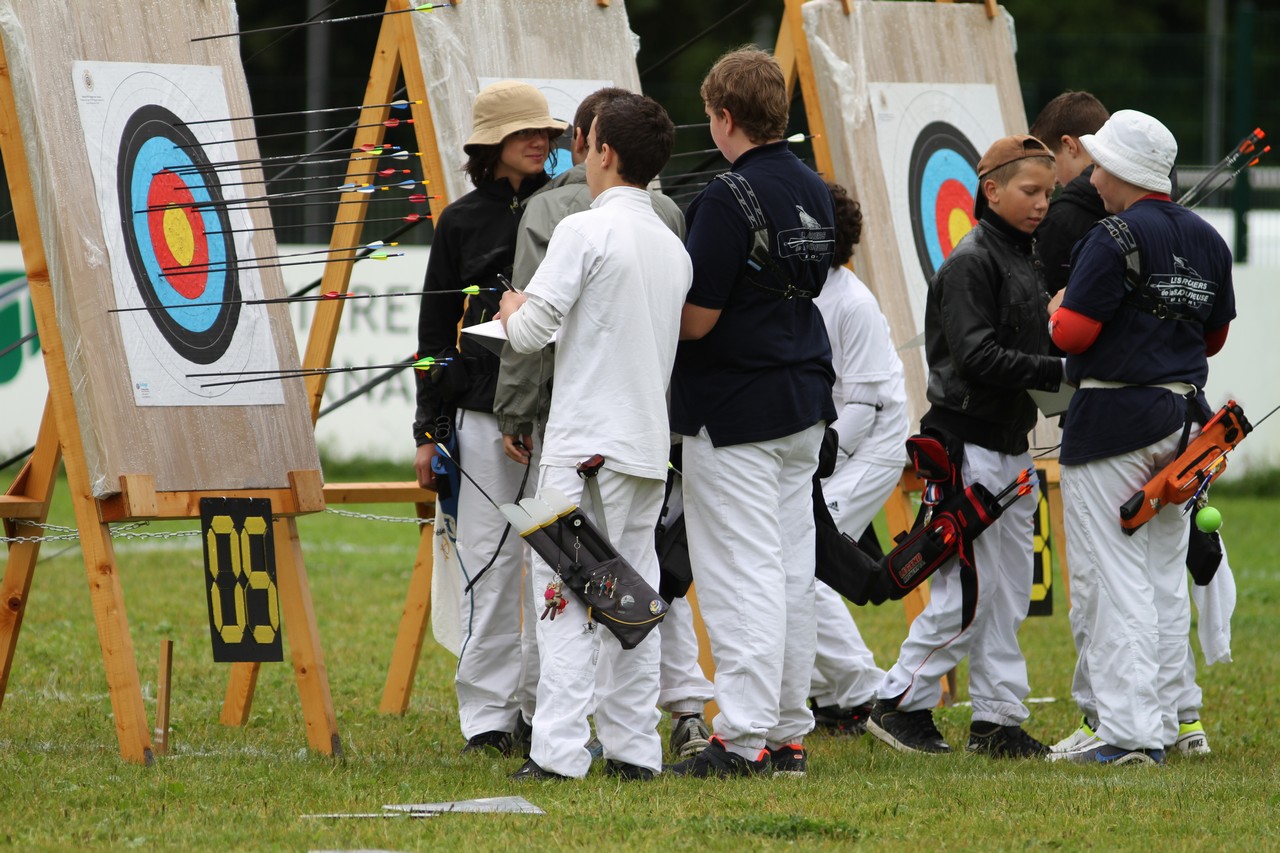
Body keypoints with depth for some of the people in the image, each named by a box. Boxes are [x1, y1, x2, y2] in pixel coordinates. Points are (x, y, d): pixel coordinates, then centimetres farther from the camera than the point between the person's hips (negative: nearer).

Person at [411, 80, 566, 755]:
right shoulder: (462, 222, 7)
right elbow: (435, 329, 9)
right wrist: (429, 429, 5)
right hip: (482, 414, 0)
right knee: (489, 560, -2)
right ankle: (487, 714, 3)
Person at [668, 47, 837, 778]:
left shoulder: (730, 198, -18)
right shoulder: (815, 192, 9)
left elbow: (697, 320, -18)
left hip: (735, 409, -8)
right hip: (804, 401, 8)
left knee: (743, 573, -7)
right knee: (793, 567, 11)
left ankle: (745, 738, -8)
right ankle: (788, 732, 15)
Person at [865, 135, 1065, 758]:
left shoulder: (1026, 261, 15)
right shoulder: (970, 262, -13)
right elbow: (976, 356, -22)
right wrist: (1057, 373, -24)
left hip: (1012, 445, 9)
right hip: (967, 444, -9)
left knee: (1010, 589, 10)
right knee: (967, 591, -8)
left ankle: (998, 718, 15)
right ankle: (900, 702, 3)